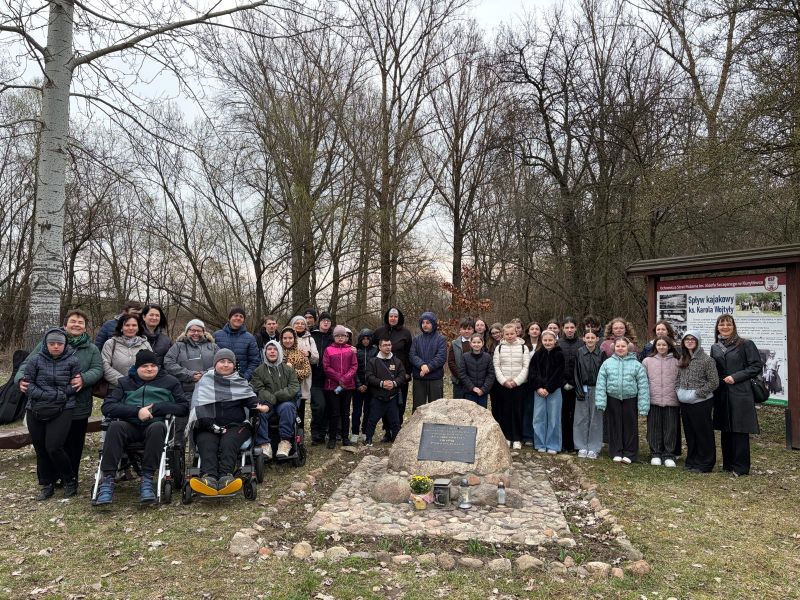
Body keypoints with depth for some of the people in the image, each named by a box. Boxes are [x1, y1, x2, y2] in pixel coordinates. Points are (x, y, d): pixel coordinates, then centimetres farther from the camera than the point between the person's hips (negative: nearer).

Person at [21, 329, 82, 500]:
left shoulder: (73, 361, -4)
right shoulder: (36, 360, 0)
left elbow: (76, 385, -6)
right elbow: (28, 384, -3)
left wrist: (54, 394, -16)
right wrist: (51, 396, -14)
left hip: (62, 411, -3)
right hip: (35, 411, 3)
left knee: (54, 447, -13)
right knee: (41, 450, 9)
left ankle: (70, 480, 9)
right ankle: (47, 484, 27)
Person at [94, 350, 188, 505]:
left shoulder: (170, 382, 17)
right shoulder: (125, 382, 21)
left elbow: (184, 408, 6)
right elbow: (107, 407, 5)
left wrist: (156, 408, -7)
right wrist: (137, 411, -10)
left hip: (155, 424, -1)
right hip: (130, 426, 2)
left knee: (157, 427, -36)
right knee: (115, 426, -32)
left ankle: (147, 479, -34)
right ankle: (108, 479, -32)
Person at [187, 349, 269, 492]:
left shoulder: (241, 382, 19)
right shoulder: (205, 381, 14)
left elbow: (250, 397, 3)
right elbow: (199, 405, 0)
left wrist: (259, 406, -22)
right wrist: (211, 424, -16)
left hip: (236, 425, 0)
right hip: (208, 426, 0)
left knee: (229, 441, -31)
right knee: (207, 442, -31)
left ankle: (226, 476, -51)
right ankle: (209, 476, -51)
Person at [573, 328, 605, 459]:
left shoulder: (601, 353, -1)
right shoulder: (579, 352, 1)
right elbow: (576, 373, 1)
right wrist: (579, 390, -6)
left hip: (596, 389, -1)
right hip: (582, 389, 1)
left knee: (596, 418, 3)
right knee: (581, 418, 3)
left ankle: (594, 448, 12)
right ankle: (582, 447, 12)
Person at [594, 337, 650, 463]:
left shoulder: (636, 365, -3)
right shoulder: (607, 363, 0)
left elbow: (643, 386, -4)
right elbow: (601, 383, -1)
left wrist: (643, 406, -9)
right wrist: (601, 401, -8)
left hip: (630, 399, -1)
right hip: (613, 398, 1)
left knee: (630, 426, 6)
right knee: (615, 425, 9)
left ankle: (629, 454, 18)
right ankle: (616, 452, 20)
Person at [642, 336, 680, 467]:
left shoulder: (676, 362, 4)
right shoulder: (647, 361, 4)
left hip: (671, 401, 0)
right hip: (653, 401, 0)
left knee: (670, 429, 5)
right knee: (654, 429, 6)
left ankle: (669, 455, 16)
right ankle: (655, 454, 18)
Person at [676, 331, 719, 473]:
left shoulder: (706, 359, -10)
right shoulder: (682, 360, 10)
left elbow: (714, 382, -12)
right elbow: (678, 379, 19)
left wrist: (696, 393, -15)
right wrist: (678, 391, 2)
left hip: (701, 403, -6)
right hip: (685, 403, 7)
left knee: (703, 433, 3)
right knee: (690, 433, 14)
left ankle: (704, 464, 13)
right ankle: (692, 461, 26)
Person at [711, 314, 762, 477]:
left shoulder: (745, 344, -2)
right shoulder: (715, 347, 13)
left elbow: (756, 366, -6)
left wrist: (735, 377, -13)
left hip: (740, 394, -5)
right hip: (721, 395, 5)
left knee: (740, 431, -3)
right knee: (725, 430, 10)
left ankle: (740, 467, 5)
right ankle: (728, 464, 19)